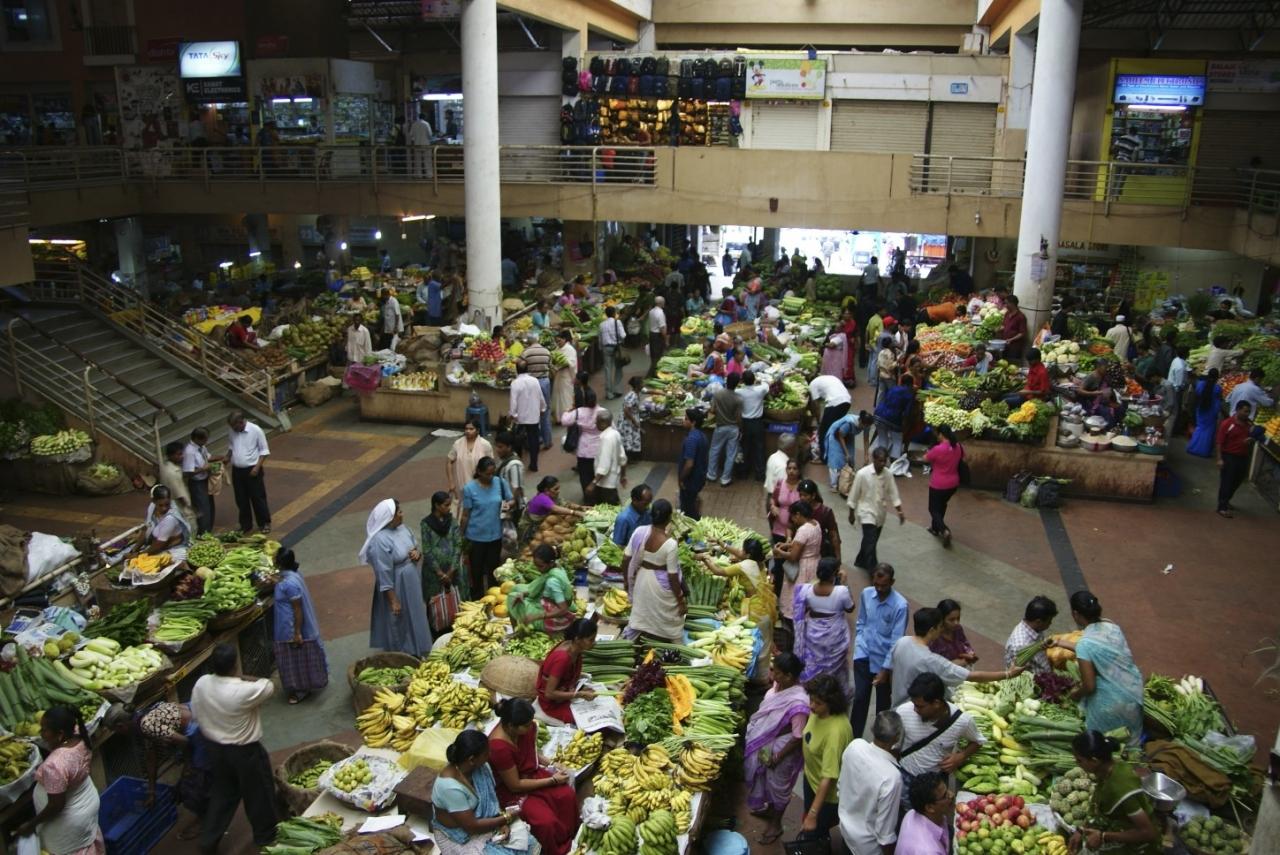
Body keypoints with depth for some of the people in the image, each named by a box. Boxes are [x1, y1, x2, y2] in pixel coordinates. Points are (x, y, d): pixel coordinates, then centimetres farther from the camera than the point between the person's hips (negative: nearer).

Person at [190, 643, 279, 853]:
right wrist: (243, 678, -4)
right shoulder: (244, 691, -32)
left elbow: (196, 715, -1)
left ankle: (208, 841, 36)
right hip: (245, 751, -6)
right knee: (258, 794, 18)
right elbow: (269, 687, -13)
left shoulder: (200, 684, -14)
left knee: (221, 794, 26)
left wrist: (214, 732, 14)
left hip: (214, 747, 6)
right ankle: (265, 836, 37)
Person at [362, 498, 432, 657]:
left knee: (414, 619, 22)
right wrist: (393, 600, -20)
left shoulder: (402, 528, -2)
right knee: (400, 624, 10)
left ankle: (416, 652, 40)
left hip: (412, 584, 8)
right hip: (397, 588, -8)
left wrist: (417, 554, -11)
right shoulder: (380, 540, -26)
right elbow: (384, 574, -23)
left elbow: (414, 548, 14)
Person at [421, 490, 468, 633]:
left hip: (453, 569, 2)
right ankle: (438, 635, 18)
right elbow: (427, 551, -9)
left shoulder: (453, 521, 0)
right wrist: (440, 573, -13)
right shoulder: (426, 523, -8)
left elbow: (458, 546, -3)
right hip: (434, 570, -2)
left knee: (456, 602, 5)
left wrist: (451, 571, -11)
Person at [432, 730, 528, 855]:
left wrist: (500, 818, -14)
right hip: (458, 835, -6)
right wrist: (506, 818, -18)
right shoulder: (451, 787, -33)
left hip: (480, 818, 6)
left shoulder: (480, 766, -13)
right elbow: (472, 827, -26)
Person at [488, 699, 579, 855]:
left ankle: (570, 839, 8)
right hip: (509, 789, -7)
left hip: (530, 773, 7)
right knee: (546, 821, -22)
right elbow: (515, 785, -25)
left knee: (568, 795, -12)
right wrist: (552, 780, -20)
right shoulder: (499, 747, -35)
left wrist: (551, 765, -9)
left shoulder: (525, 727, -14)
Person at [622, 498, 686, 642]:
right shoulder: (670, 543, -28)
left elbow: (626, 558, -5)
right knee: (667, 623, 18)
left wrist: (628, 580, 13)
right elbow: (672, 576, -21)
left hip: (642, 580, 5)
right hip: (661, 585, -5)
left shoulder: (640, 532, -15)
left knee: (643, 618, 26)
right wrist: (681, 601, -8)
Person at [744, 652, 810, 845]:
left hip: (780, 749, -8)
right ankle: (769, 808, 57)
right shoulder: (779, 684, -12)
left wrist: (779, 756, -20)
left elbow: (798, 737, -28)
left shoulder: (798, 703, -37)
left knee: (778, 787, 17)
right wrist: (752, 725, 9)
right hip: (765, 743, 8)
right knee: (766, 780, 30)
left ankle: (775, 824, 41)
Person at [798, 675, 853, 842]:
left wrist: (813, 814, -32)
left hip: (828, 792, -8)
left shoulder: (835, 731, -38)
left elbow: (828, 777, -35)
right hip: (811, 778, 8)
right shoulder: (817, 711, -15)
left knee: (814, 835, 10)